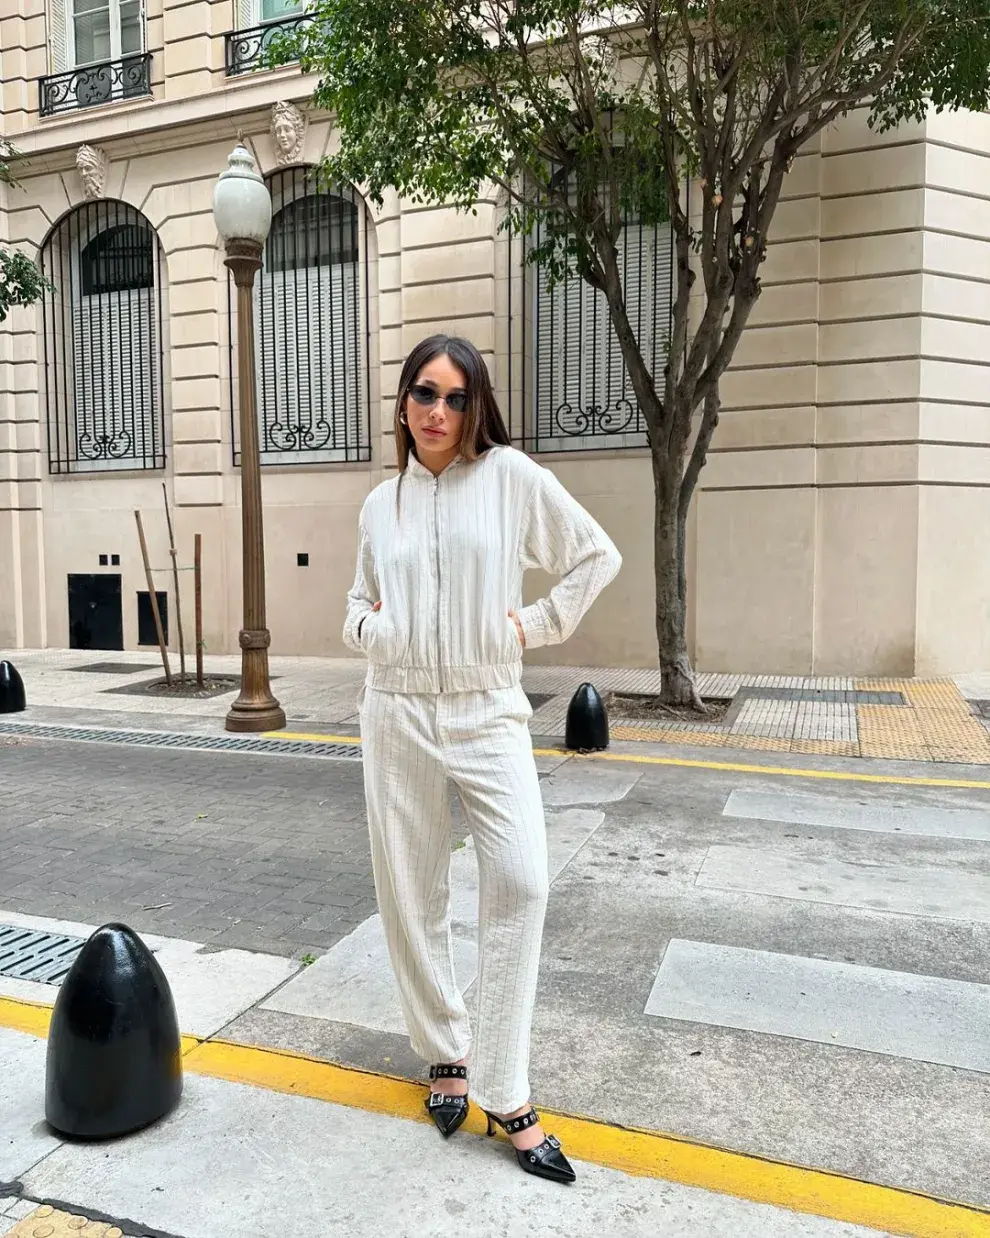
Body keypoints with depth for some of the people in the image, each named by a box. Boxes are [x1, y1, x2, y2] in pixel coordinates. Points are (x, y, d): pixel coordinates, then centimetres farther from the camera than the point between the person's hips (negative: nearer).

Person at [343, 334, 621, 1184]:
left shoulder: (511, 476, -1)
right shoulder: (380, 503, 9)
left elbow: (597, 556, 4)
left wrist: (540, 623, -3)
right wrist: (364, 627, 0)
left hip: (488, 710, -3)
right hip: (399, 710, 3)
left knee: (520, 881, -14)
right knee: (410, 891, 8)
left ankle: (506, 1095, 1)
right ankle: (446, 1051, 29)